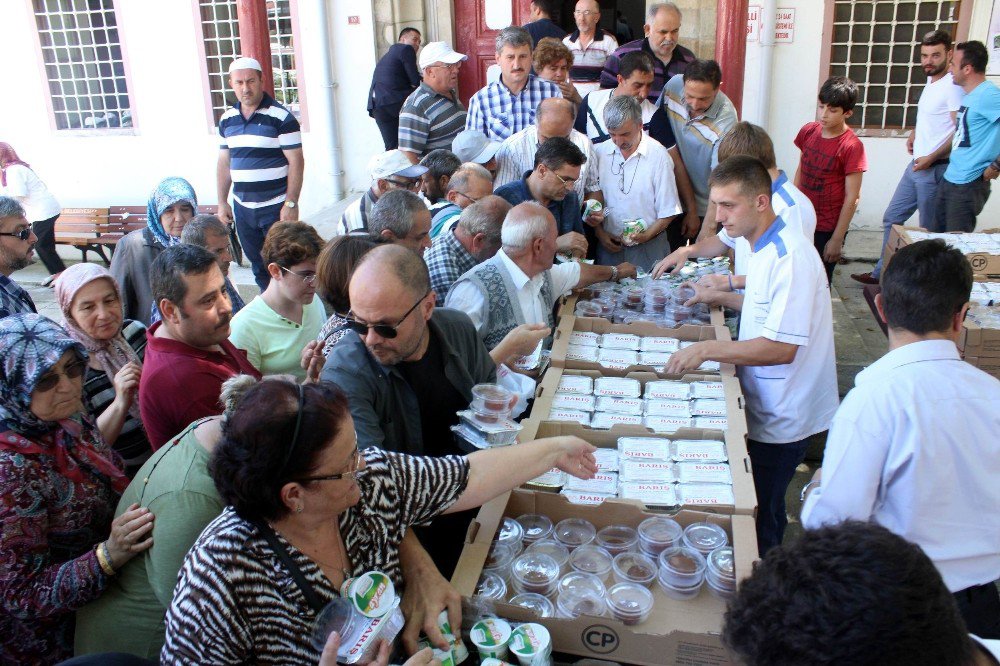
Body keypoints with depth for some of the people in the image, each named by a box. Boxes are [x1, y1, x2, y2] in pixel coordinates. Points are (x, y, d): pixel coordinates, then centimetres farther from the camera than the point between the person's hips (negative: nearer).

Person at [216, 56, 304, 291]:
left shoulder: (281, 117, -9)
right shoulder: (227, 119, 9)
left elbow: (296, 162, -11)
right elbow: (224, 163, 16)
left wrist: (291, 203, -15)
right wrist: (222, 202, 12)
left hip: (275, 207, -5)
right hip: (242, 208, 6)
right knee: (258, 267, 13)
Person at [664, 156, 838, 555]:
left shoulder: (790, 258, -24)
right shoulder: (764, 247, 7)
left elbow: (782, 348, -28)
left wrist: (707, 350, -26)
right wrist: (721, 297, 11)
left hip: (782, 418, -9)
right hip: (767, 407, 9)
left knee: (760, 518, 5)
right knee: (760, 510, 20)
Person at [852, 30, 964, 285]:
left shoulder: (953, 86, -15)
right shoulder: (931, 82, 13)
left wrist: (931, 158, -21)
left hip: (935, 169, -9)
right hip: (917, 164, 9)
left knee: (930, 229, 1)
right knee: (892, 218, 14)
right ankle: (883, 271, 23)